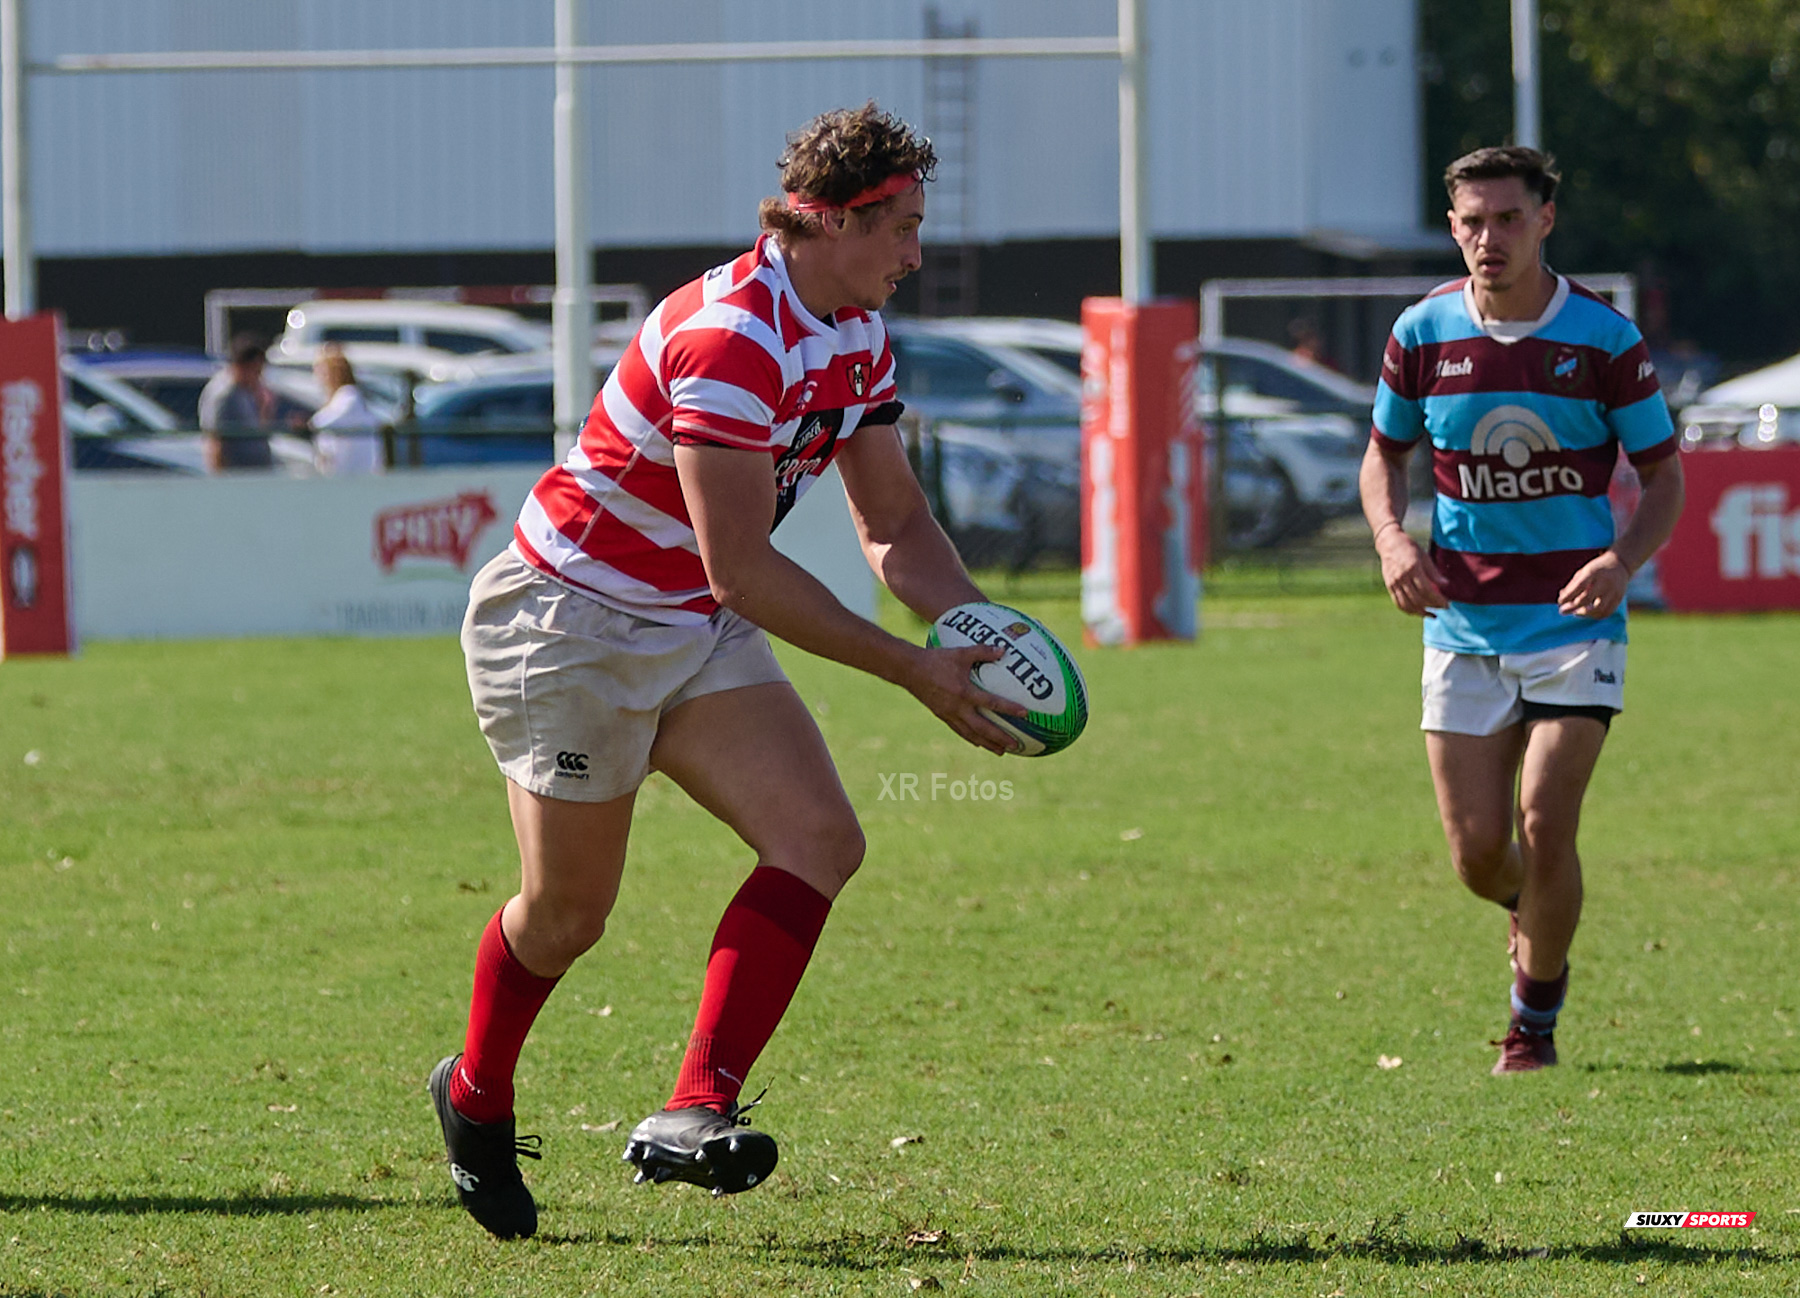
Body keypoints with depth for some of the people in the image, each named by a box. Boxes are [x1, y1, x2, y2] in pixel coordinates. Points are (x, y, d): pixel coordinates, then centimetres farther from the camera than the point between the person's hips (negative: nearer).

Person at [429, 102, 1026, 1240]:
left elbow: (894, 523, 9)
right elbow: (740, 568, -30)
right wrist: (913, 673, -29)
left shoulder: (858, 335, 2)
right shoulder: (731, 335, -28)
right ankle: (476, 1097, 31)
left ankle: (692, 1116, -19)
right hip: (572, 621, -8)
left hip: (699, 633, 8)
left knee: (820, 840, -13)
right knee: (568, 910, 1)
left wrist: (981, 630, -11)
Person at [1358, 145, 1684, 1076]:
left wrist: (1623, 559, -19)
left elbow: (1664, 474, 0)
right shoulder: (1422, 334, -1)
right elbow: (1384, 454, 13)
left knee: (1544, 824, -14)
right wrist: (1392, 541, -8)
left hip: (1573, 622, -2)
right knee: (1477, 851, -1)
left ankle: (1536, 1017, 8)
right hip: (1463, 625, 2)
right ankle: (1535, 912, 36)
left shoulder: (1604, 338, -7)